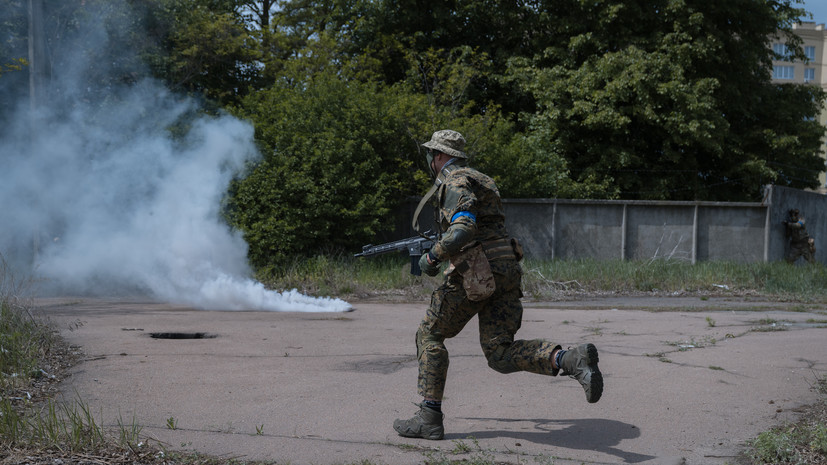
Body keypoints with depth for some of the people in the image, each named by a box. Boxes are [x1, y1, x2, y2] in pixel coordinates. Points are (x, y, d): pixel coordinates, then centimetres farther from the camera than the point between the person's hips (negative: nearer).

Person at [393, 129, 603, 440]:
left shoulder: (454, 182, -5)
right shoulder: (479, 180, 25)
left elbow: (463, 229, -22)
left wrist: (432, 257, -11)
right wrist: (437, 249, 36)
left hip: (476, 274, -8)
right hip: (506, 271, 8)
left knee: (430, 335, 9)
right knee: (500, 355, 1)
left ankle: (429, 418, 7)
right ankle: (572, 360, -21)